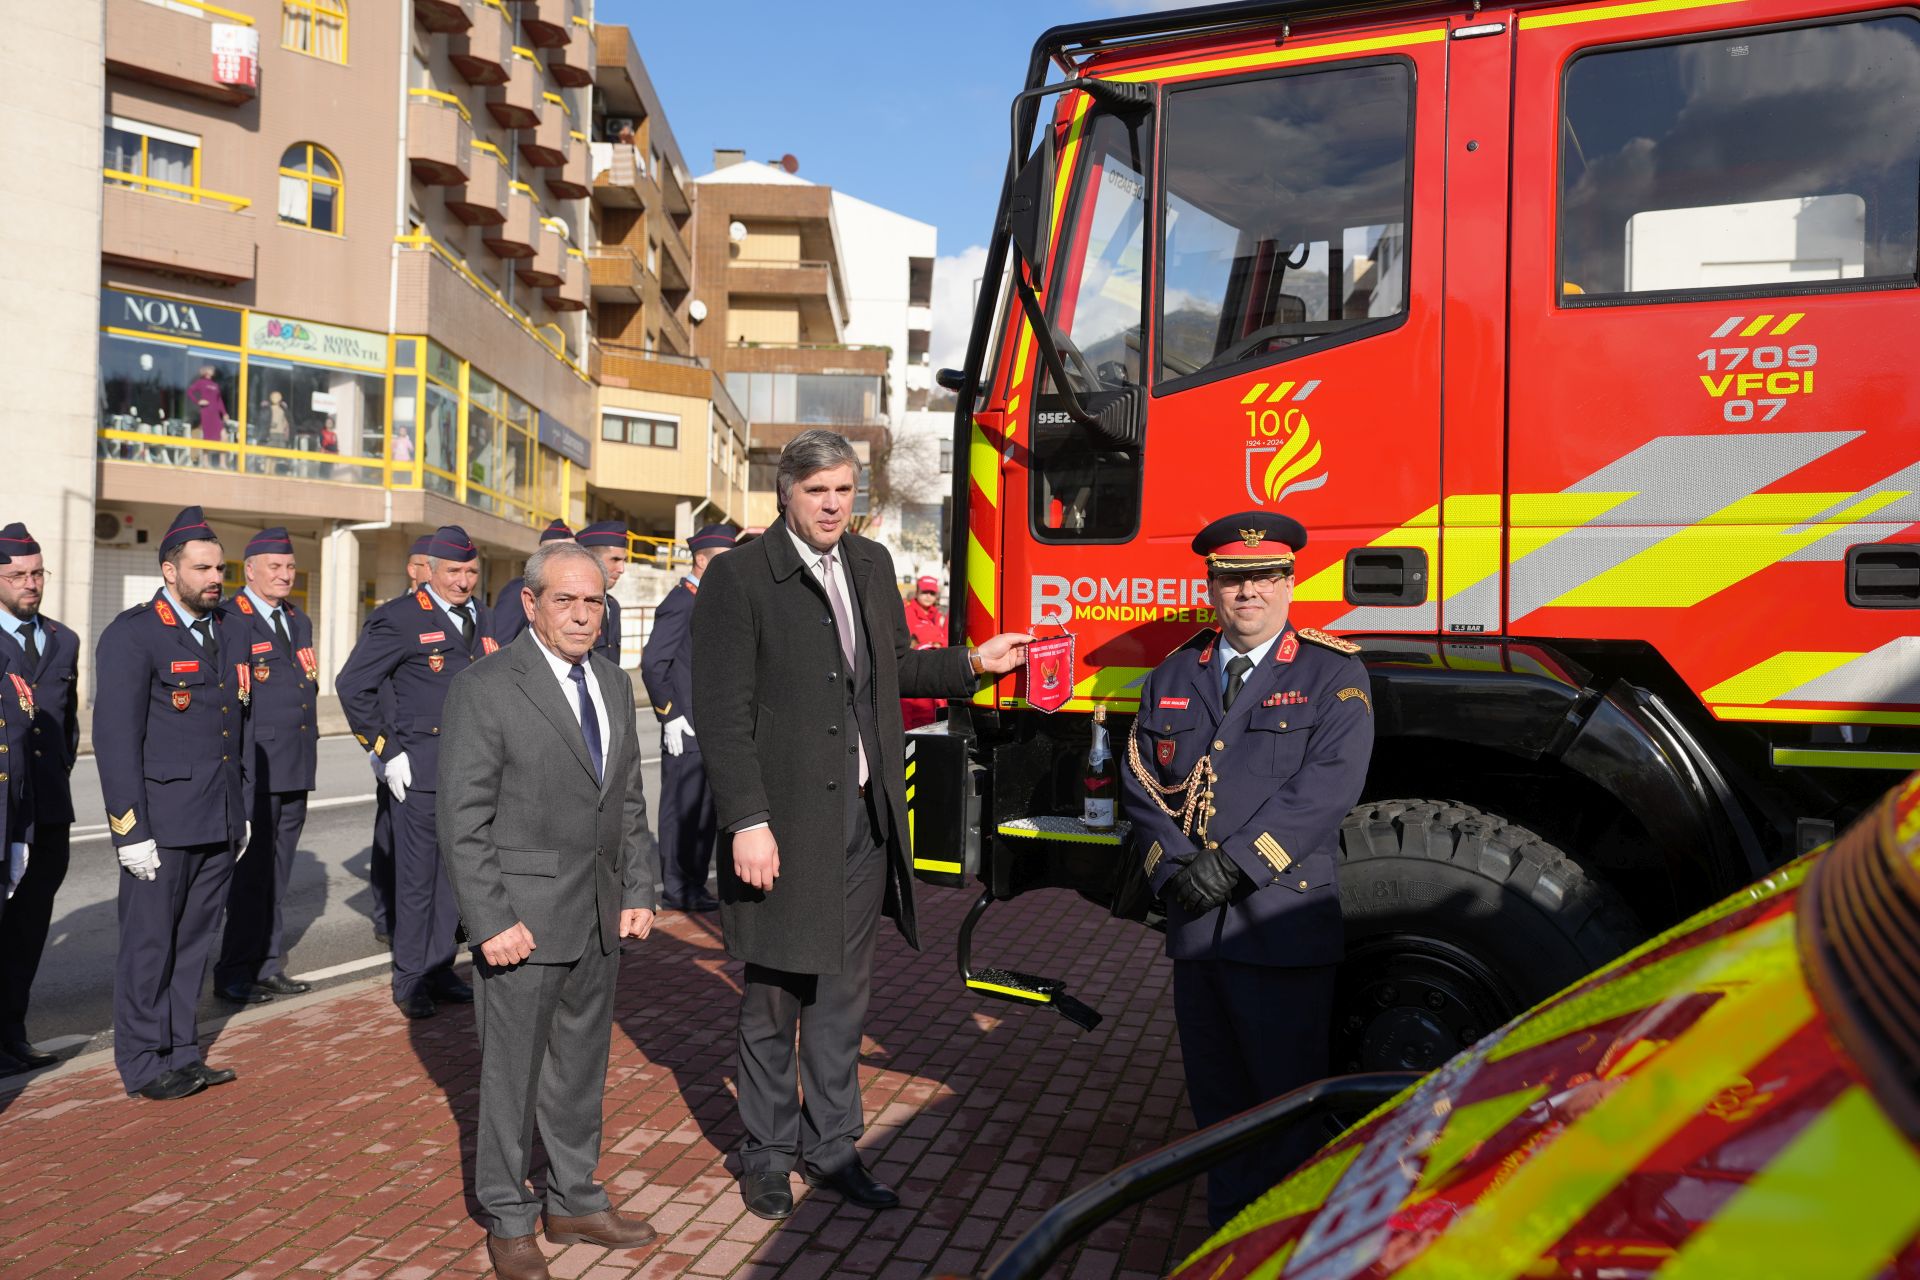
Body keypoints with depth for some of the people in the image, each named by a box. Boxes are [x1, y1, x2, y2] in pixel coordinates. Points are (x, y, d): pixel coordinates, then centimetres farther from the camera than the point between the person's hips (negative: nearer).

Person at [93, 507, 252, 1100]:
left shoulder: (230, 634, 13)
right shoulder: (131, 635, -9)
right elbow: (115, 736, -13)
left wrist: (243, 809, 16)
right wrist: (130, 829, -16)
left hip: (220, 826, 6)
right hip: (161, 824, -6)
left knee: (194, 940, 14)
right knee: (149, 943, 5)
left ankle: (180, 1054, 24)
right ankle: (145, 1062, 18)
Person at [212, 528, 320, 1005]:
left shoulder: (299, 621, 17)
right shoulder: (227, 621, -8)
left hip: (295, 768, 7)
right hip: (254, 768, -7)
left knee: (277, 874, 12)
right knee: (251, 873, -2)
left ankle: (268, 967, 21)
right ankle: (235, 975, 9)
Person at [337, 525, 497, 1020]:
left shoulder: (480, 619, 12)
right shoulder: (399, 619, -8)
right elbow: (352, 685, -8)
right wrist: (386, 751, -9)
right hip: (422, 768, -6)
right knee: (417, 879, 3)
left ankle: (439, 970, 26)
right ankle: (409, 981, 17)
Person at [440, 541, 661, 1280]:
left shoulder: (615, 686, 8)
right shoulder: (484, 689, -11)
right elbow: (463, 821, -13)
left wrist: (638, 893, 6)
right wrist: (492, 922, -17)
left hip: (601, 917, 6)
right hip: (524, 915, -6)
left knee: (582, 1067, 17)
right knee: (512, 1072, 8)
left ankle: (575, 1202, 34)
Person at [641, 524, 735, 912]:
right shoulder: (679, 603, -11)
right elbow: (652, 663, -17)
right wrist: (670, 716, -17)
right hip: (686, 729, -9)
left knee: (705, 809, 12)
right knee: (680, 808, -1)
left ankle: (696, 885, 20)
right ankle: (676, 890, 7)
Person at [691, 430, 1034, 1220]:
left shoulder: (871, 565, 9)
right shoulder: (738, 577, -10)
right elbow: (723, 713, -13)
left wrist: (972, 663, 6)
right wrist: (748, 822, -18)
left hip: (864, 813, 6)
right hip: (785, 818, -5)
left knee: (842, 990, 16)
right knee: (774, 993, 10)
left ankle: (831, 1147, 32)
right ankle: (768, 1153, 29)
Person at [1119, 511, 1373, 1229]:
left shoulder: (1333, 674, -2)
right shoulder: (1172, 677, 12)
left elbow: (1326, 787, -14)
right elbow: (1140, 784, 8)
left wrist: (1231, 865, -18)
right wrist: (1172, 869, -8)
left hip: (1284, 929, -4)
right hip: (1195, 928, 4)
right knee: (1216, 1102, 16)